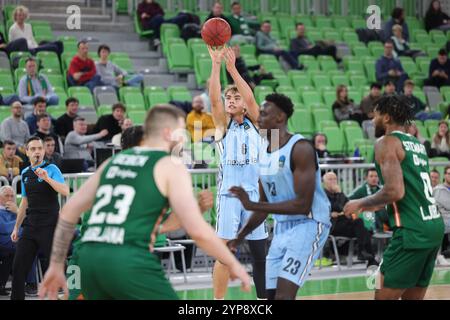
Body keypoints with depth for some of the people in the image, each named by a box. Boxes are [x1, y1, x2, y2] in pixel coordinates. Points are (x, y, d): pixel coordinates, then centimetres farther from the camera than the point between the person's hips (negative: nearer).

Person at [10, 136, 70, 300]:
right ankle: (16, 297, 6)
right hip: (30, 227, 5)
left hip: (49, 227, -5)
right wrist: (16, 227, 21)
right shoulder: (25, 173, 14)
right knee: (19, 267, 0)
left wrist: (47, 178, -30)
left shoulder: (51, 169, -3)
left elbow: (65, 191, -18)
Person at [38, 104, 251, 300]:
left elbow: (69, 211, 22)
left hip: (89, 258, 7)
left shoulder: (114, 161, 23)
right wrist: (233, 264, 9)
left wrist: (56, 265, 26)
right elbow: (197, 231, -4)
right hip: (129, 261, -6)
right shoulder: (171, 167, 5)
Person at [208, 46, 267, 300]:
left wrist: (233, 68, -17)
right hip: (229, 195, -2)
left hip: (255, 193, 2)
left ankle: (264, 298, 18)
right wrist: (216, 64, -20)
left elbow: (251, 98, -8)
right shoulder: (223, 124, 6)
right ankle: (219, 303, -1)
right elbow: (214, 99, -11)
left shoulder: (254, 123, 10)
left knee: (260, 254, 7)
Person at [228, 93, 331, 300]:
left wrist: (251, 205, -25)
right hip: (281, 228, 9)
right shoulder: (264, 151, 8)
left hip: (308, 225, -9)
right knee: (273, 295, 9)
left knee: (283, 296, -20)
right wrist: (240, 236, 12)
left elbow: (303, 205, -24)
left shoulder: (300, 149, -18)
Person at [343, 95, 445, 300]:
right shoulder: (416, 143, 20)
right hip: (435, 227, 9)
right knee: (413, 298, 15)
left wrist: (360, 204, -3)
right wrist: (371, 206, 31)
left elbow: (395, 191, -18)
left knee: (383, 296, -3)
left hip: (411, 231, -9)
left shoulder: (387, 142, -7)